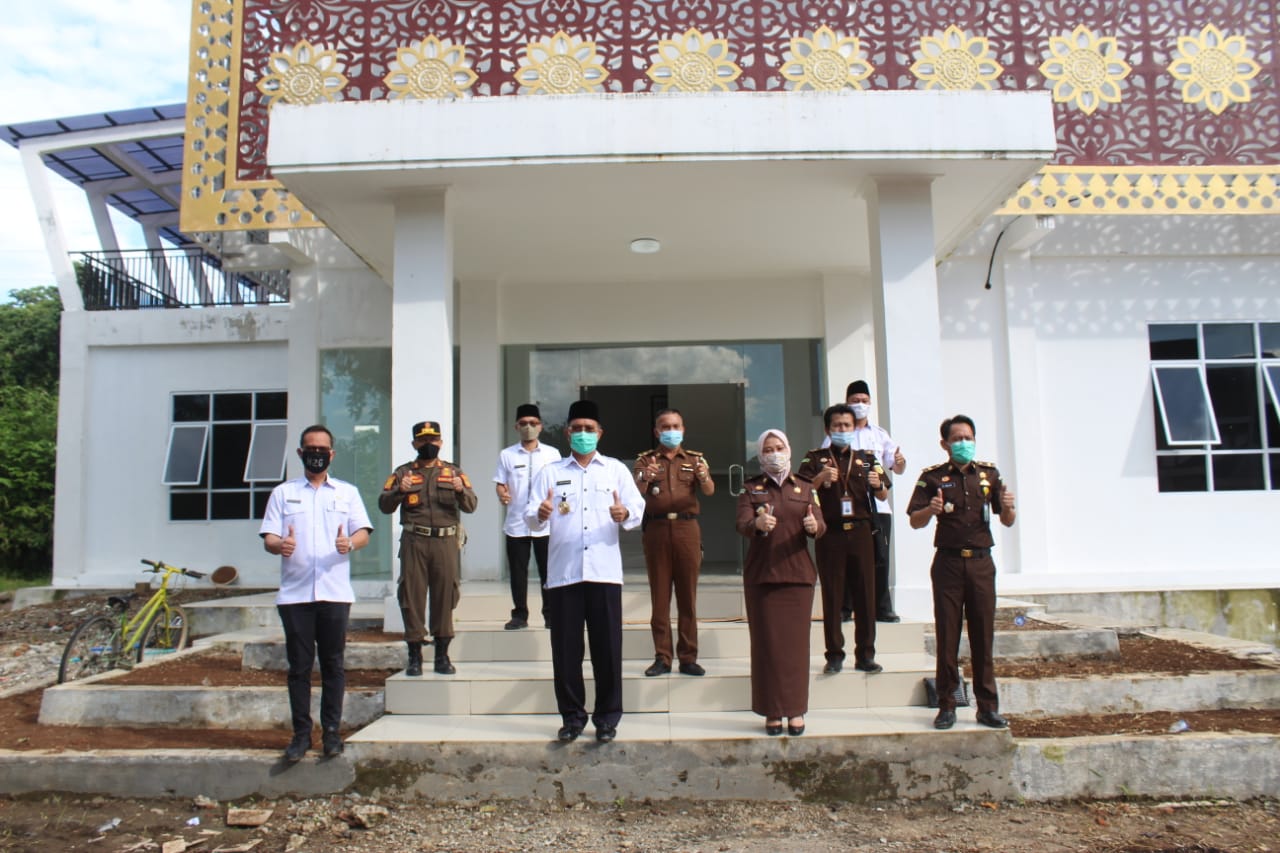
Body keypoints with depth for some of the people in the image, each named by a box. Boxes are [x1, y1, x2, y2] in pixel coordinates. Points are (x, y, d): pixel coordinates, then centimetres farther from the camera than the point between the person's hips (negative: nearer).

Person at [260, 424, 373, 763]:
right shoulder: (283, 493, 13)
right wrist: (279, 545, -18)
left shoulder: (347, 492, 14)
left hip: (335, 592, 0)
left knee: (333, 664, 3)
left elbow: (363, 533, 6)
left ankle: (331, 731, 13)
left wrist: (350, 543, -17)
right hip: (294, 593, 0)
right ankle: (301, 733, 12)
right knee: (299, 666, 3)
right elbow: (268, 538, 6)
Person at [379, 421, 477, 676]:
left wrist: (461, 490, -16)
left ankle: (442, 655, 12)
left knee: (445, 595, 2)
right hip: (414, 542, 0)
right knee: (412, 596, 0)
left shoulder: (454, 472, 13)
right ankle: (414, 655, 9)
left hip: (446, 541, 1)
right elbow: (384, 506, 3)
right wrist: (399, 491, -16)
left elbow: (471, 506, 4)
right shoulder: (403, 472, 11)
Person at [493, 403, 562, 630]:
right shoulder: (507, 455, 4)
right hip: (516, 524, 0)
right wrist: (502, 494, -18)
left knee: (549, 571, 4)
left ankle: (550, 614, 14)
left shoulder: (552, 454, 4)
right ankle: (519, 615, 17)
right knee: (518, 572, 6)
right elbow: (500, 484, 3)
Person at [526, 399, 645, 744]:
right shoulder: (551, 472, 12)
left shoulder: (616, 470, 12)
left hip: (604, 571, 0)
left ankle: (607, 717, 13)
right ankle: (572, 716, 17)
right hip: (563, 572, 1)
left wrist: (625, 514, -20)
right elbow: (530, 516, 2)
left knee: (607, 646, 1)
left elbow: (637, 509, 2)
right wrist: (539, 514, -22)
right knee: (565, 647, 4)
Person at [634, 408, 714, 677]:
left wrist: (704, 478, -27)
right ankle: (661, 657, 7)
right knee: (659, 595, 2)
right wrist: (644, 478, -30)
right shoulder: (645, 459, 8)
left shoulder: (695, 459, 10)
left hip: (687, 529, 1)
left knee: (688, 595, 2)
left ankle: (688, 657, 7)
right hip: (656, 530, 0)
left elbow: (710, 491, -4)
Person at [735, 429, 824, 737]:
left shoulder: (805, 488, 12)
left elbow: (821, 526, 0)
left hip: (798, 574, 1)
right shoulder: (751, 488, 6)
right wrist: (757, 523, -33)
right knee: (767, 643, -1)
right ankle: (772, 712, 7)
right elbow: (741, 524, -10)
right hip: (761, 575, -1)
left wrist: (814, 526, -24)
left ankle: (795, 710, 11)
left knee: (796, 642, 2)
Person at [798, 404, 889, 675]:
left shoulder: (867, 458, 12)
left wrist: (878, 485, -13)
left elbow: (883, 496, 9)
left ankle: (865, 655, 10)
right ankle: (834, 655, 8)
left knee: (865, 594, 2)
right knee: (832, 597, 2)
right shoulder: (815, 458, 6)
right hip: (830, 534, -2)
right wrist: (821, 477, -23)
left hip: (860, 532, 2)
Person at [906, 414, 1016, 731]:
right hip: (948, 563, -2)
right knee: (947, 637, 1)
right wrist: (930, 510, -25)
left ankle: (988, 707, 13)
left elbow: (1008, 522, 10)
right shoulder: (933, 477, 3)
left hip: (981, 563, 2)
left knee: (983, 636, 4)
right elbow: (914, 522, -4)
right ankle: (946, 706, 8)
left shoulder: (988, 473, 10)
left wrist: (1007, 506, -12)